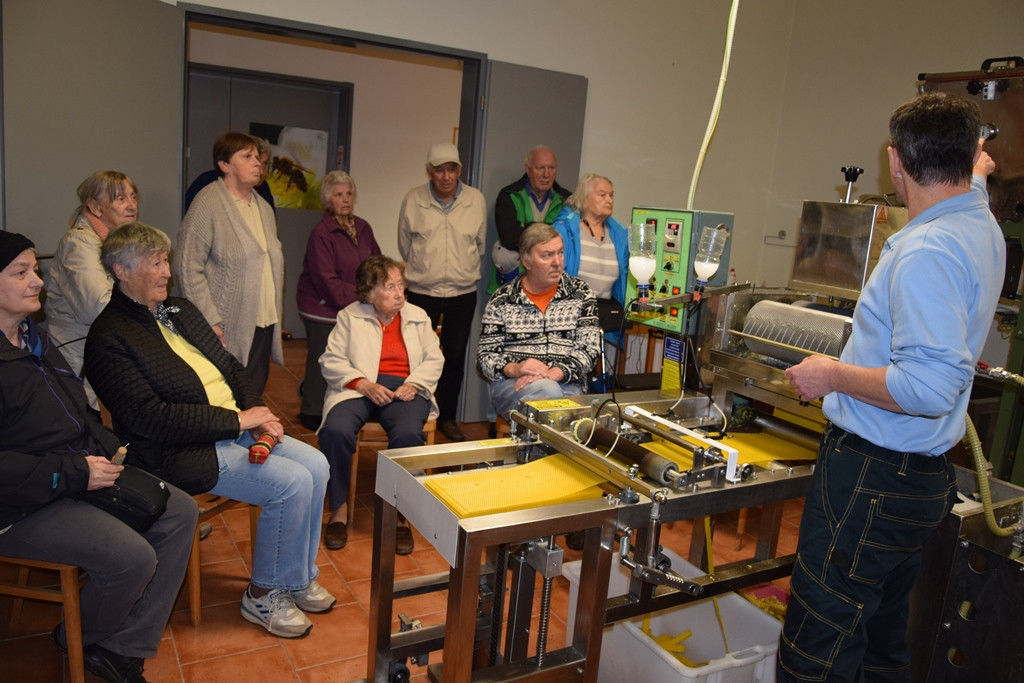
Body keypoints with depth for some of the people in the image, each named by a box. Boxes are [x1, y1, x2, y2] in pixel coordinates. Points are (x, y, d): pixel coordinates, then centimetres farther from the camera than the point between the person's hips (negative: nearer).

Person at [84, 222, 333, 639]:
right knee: (292, 482, -21)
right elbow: (148, 417, -21)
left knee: (315, 464, -7)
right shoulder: (109, 338, -12)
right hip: (187, 451, -8)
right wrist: (237, 420, -20)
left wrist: (257, 413, -2)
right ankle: (263, 596, 1)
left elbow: (231, 368, 18)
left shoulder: (180, 309, 15)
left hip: (239, 428, 8)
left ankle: (298, 577, 11)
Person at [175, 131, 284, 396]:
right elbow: (188, 268, -13)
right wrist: (210, 321, -17)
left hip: (264, 324, 7)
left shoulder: (263, 207, 17)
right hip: (228, 329, -7)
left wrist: (277, 313, 14)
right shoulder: (207, 204, -7)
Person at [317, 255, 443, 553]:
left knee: (408, 434, -33)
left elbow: (434, 359, 11)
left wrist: (414, 384, -8)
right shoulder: (350, 316, 10)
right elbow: (331, 360, 2)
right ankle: (339, 509, -11)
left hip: (405, 388, 1)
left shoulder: (418, 316, 16)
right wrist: (363, 384, -13)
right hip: (359, 388, 0)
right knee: (336, 430, -31)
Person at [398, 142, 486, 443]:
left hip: (463, 293, 1)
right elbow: (404, 246, 9)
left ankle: (447, 417, 24)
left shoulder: (475, 200, -1)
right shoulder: (413, 200, -4)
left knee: (455, 357, 9)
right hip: (422, 292, -1)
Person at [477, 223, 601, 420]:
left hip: (567, 384, 1)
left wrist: (552, 373, -17)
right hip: (511, 383, 0)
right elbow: (485, 357, 6)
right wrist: (514, 369, -17)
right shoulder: (502, 300, 7)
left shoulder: (581, 293, 8)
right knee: (547, 391, -34)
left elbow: (590, 348, 0)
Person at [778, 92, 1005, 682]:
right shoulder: (983, 227, 8)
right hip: (925, 475, 10)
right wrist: (972, 171, 55)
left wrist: (833, 375, -16)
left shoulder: (926, 251, -22)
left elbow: (929, 386, -30)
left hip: (873, 478, -10)